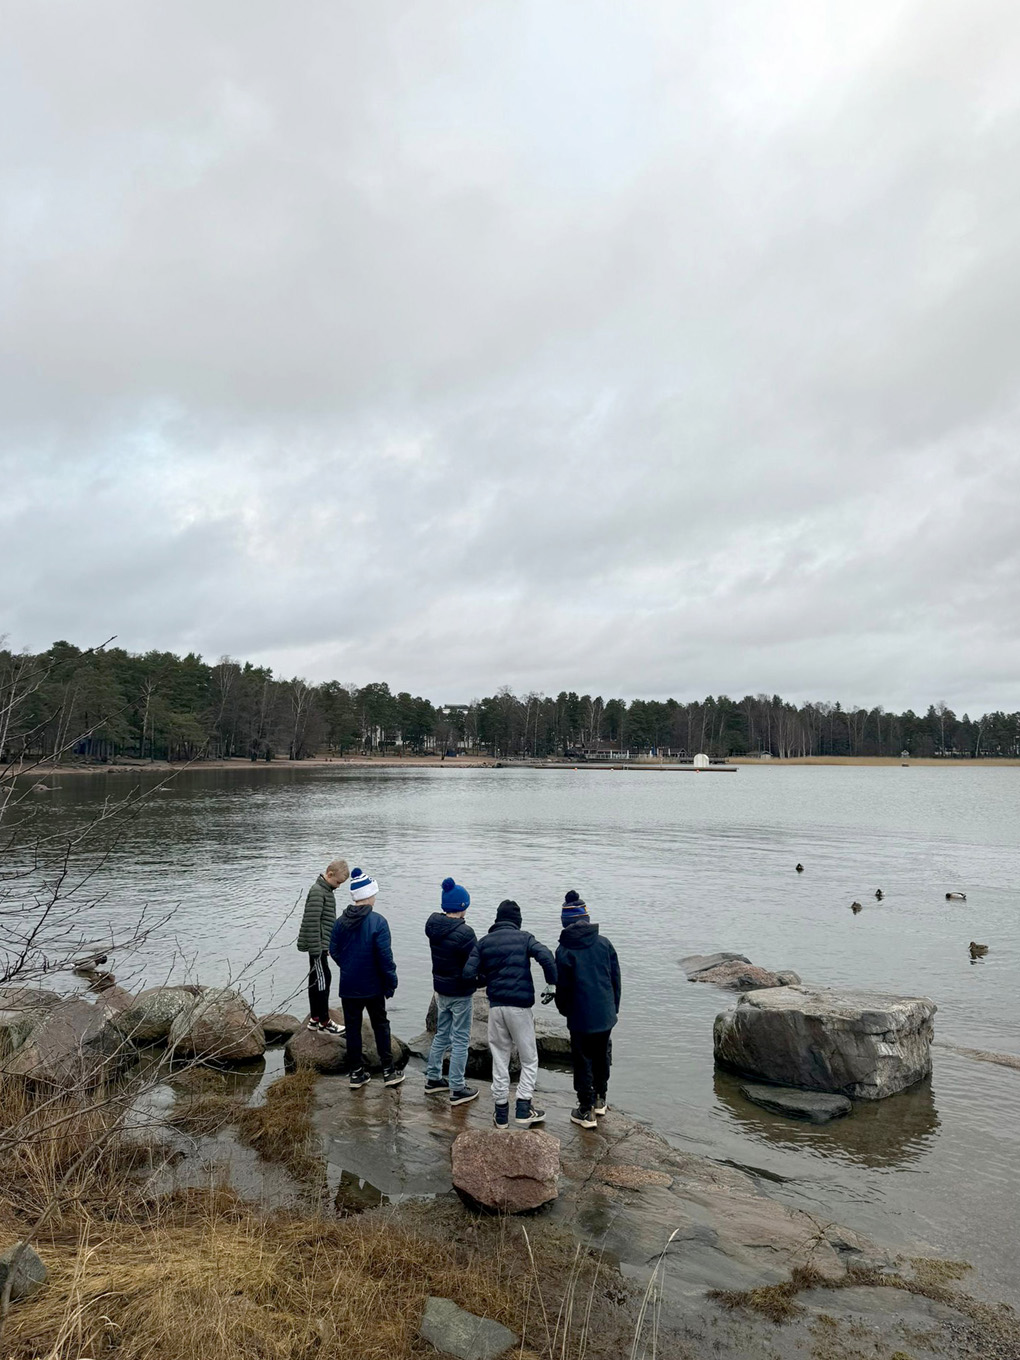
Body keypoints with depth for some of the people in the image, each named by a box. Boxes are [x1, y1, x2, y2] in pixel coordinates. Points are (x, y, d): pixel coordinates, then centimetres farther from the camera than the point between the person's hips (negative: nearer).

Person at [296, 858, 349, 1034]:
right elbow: (312, 922, -23)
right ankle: (324, 1022, 3)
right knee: (322, 980, -4)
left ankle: (314, 1019, 23)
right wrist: (316, 949, -21)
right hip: (317, 945, -10)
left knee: (316, 980, 14)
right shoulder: (317, 891, -19)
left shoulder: (326, 890, 13)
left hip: (322, 945, 10)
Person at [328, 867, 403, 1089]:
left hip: (348, 987, 3)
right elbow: (385, 957, -18)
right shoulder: (377, 922, -18)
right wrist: (391, 983, -8)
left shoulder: (341, 922, -3)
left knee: (352, 1027, 13)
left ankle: (356, 1073, 19)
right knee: (381, 1026, 12)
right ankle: (388, 1072, 17)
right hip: (373, 987, -3)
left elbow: (334, 951, 6)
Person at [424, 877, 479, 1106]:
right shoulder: (463, 932, -26)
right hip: (461, 993, -7)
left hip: (440, 989, 7)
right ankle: (457, 1090, 14)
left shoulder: (433, 925, -3)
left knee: (441, 1034, 22)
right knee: (460, 1040, 5)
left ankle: (433, 1079, 32)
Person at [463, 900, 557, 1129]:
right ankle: (523, 1108, 5)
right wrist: (553, 984, -9)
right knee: (529, 1059, 11)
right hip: (520, 1005, -3)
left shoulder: (484, 942, 6)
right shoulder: (524, 938, -1)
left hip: (495, 1005, 3)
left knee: (499, 1059, 13)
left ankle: (501, 1112, 17)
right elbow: (546, 957, -18)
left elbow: (468, 974, -2)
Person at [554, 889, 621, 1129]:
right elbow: (616, 977, 4)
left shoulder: (564, 950, -14)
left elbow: (562, 986, -8)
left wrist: (564, 1009, 12)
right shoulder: (603, 943, -3)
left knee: (583, 1062, 9)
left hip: (581, 1018, -4)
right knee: (602, 1057, 22)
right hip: (605, 1014, 4)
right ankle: (600, 1099, 38)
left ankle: (586, 1111, 18)